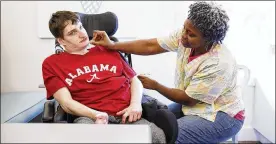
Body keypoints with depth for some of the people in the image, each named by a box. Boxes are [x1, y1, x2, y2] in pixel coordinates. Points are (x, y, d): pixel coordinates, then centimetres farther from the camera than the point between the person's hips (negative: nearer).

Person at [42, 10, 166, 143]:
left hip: (126, 114, 3)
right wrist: (96, 115, -17)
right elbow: (66, 102, 1)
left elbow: (134, 80, 23)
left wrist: (136, 104, 1)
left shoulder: (108, 50, 25)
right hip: (90, 116, -2)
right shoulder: (52, 63, 14)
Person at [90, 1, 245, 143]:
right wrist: (112, 45, -15)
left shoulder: (219, 64, -31)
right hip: (193, 104, 7)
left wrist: (155, 85, -11)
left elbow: (188, 98, -21)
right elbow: (150, 46, -10)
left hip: (222, 115, -7)